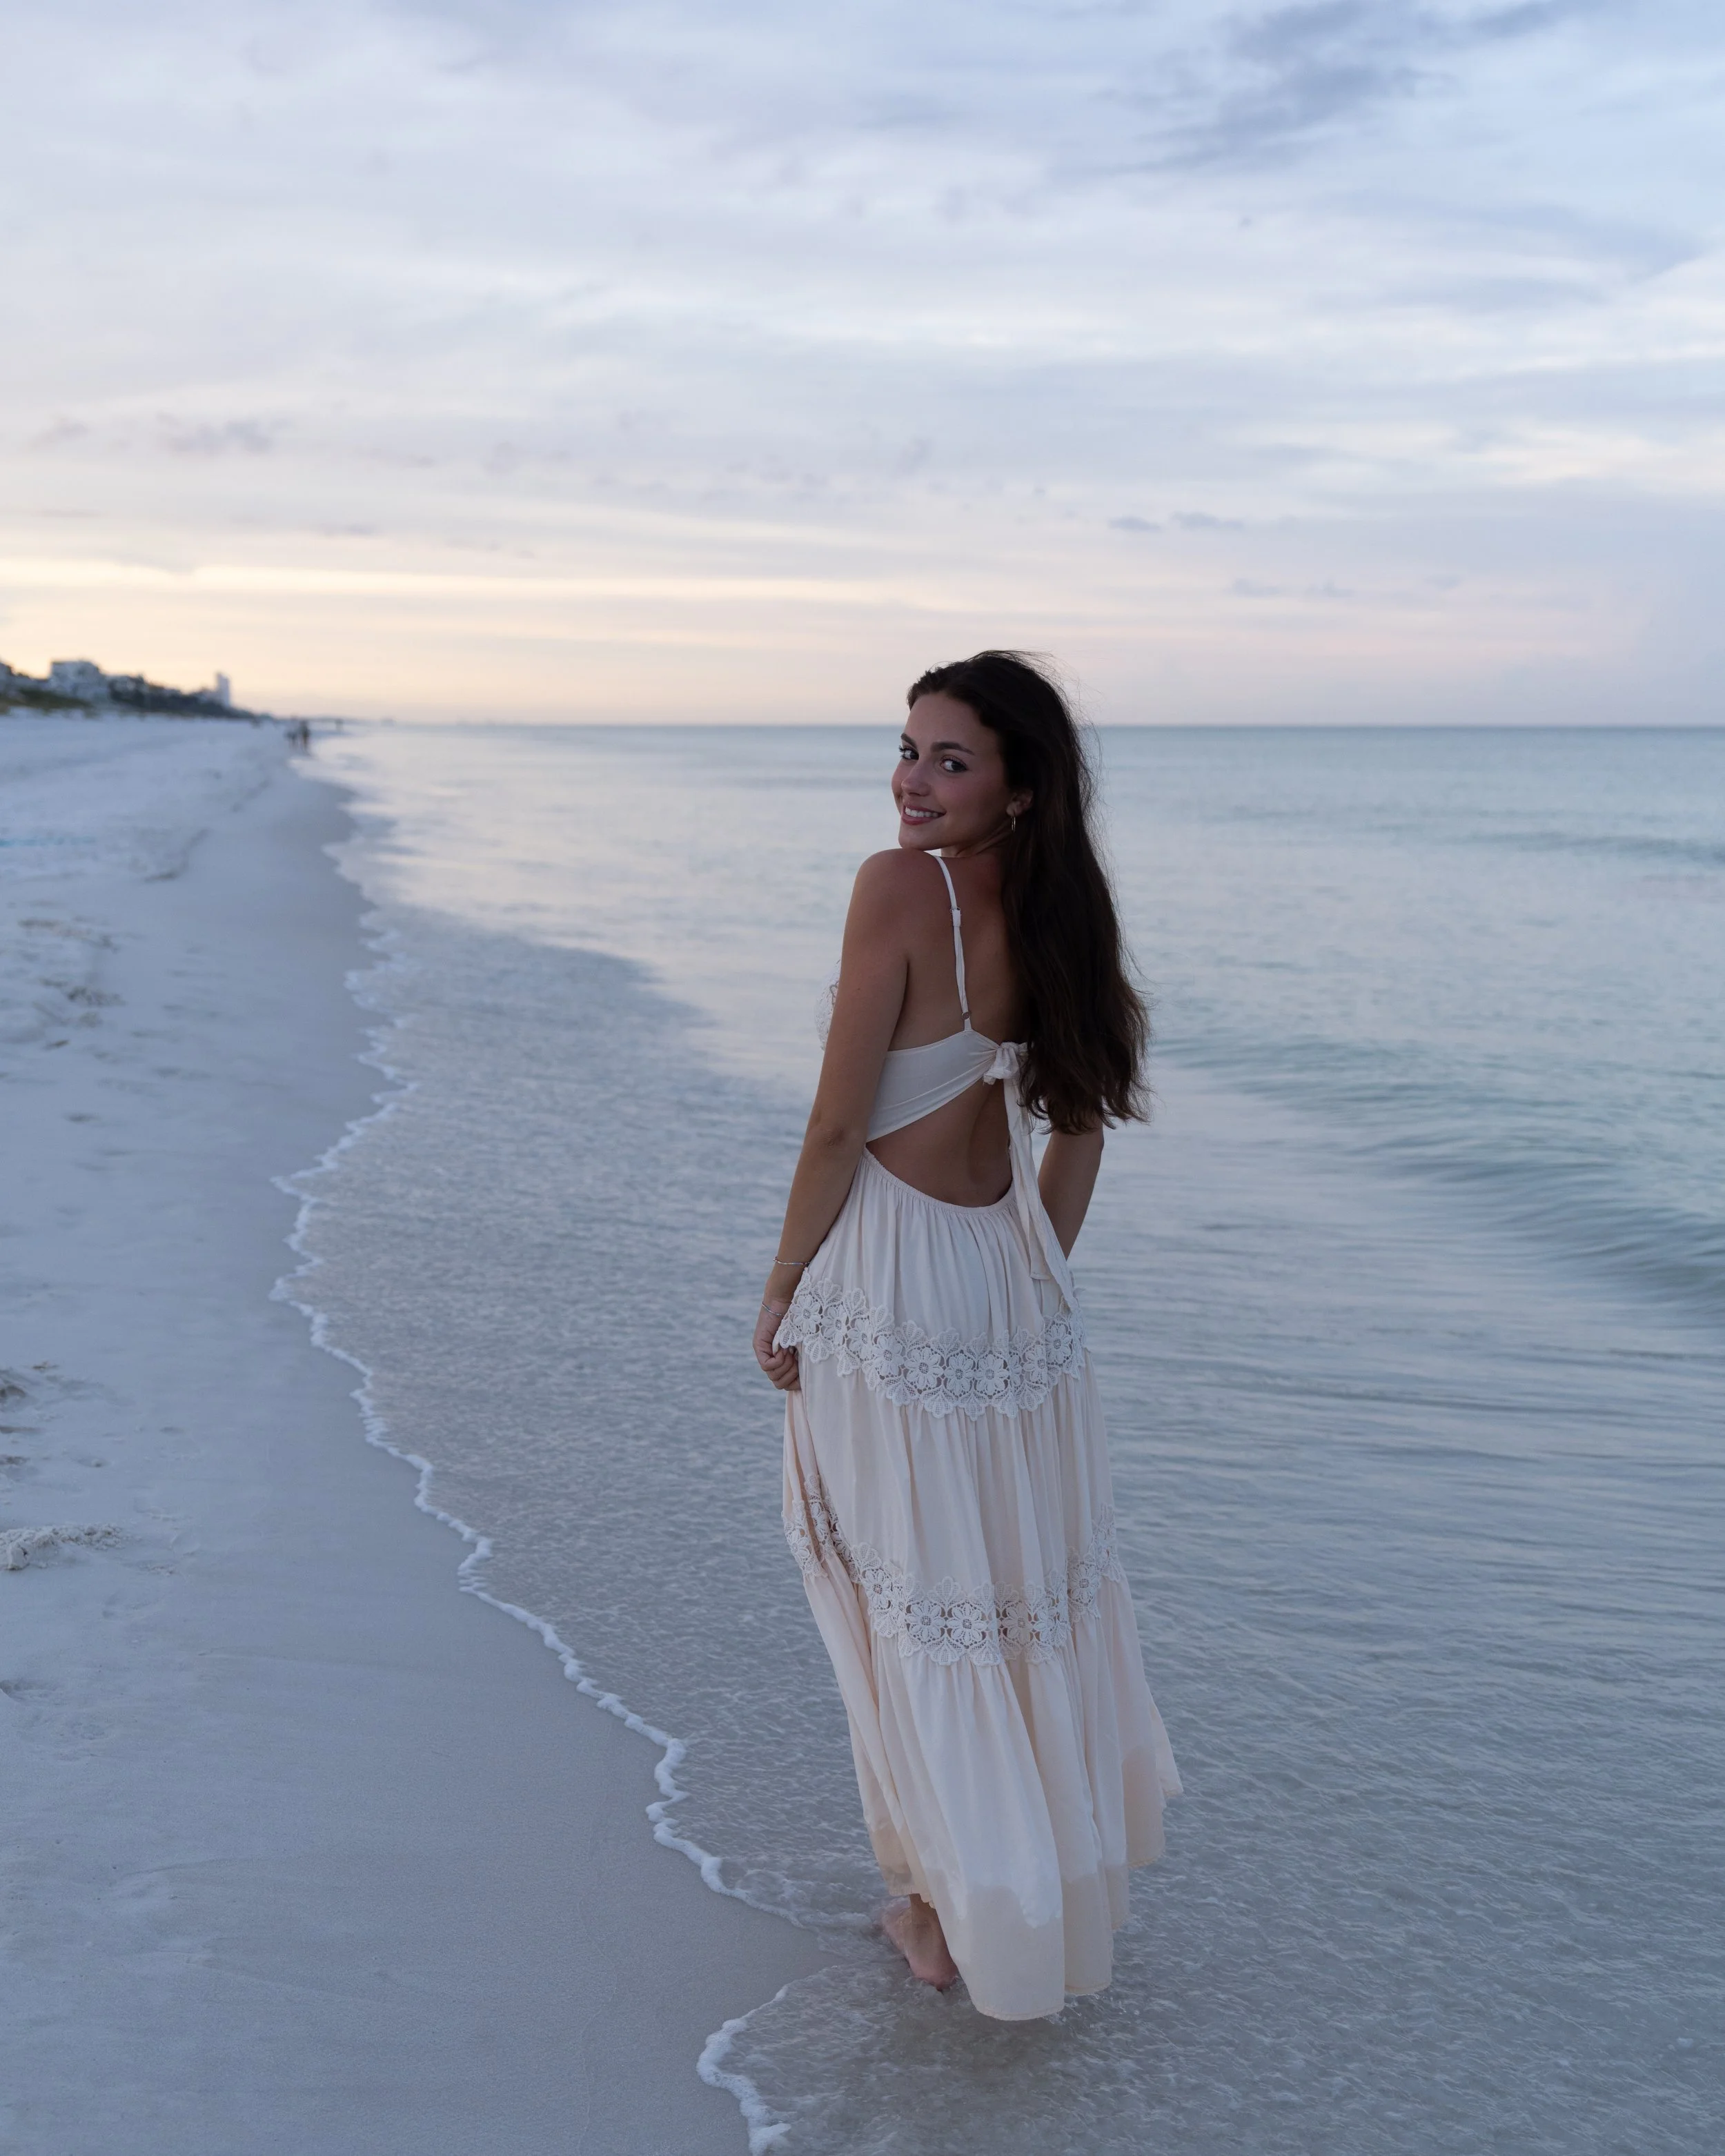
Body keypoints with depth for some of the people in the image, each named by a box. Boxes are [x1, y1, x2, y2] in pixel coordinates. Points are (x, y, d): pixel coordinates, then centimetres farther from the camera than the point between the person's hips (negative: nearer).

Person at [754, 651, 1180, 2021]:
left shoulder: (900, 887, -19)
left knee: (918, 1594, 9)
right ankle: (1072, 1855, 40)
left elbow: (840, 1125, -18)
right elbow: (1081, 1126, 10)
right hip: (1012, 1269, 7)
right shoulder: (1057, 908, 3)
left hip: (890, 1281, -7)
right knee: (1035, 1573, 21)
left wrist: (782, 1291, -6)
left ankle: (956, 1908, 24)